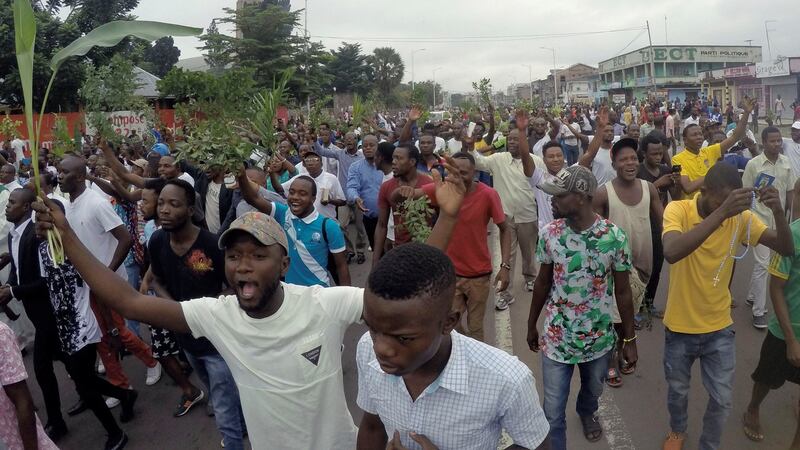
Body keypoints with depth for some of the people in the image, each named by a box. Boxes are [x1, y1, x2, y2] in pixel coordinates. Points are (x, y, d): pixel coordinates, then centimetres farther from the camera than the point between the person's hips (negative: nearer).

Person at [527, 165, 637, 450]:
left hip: (599, 339, 1)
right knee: (553, 413, 3)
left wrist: (629, 340, 0)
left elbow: (622, 291, -5)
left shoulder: (614, 237, -16)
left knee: (593, 391, 28)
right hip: (556, 338, 0)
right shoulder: (550, 233, -12)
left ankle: (587, 413, 63)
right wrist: (531, 325, 10)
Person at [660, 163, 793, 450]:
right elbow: (671, 253, -40)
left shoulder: (740, 217, -9)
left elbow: (786, 249, -14)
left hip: (719, 328, 2)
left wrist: (778, 211, -32)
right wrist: (721, 213, -46)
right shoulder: (678, 210, -21)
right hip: (680, 326, -2)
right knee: (677, 391, 20)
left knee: (722, 399, 12)